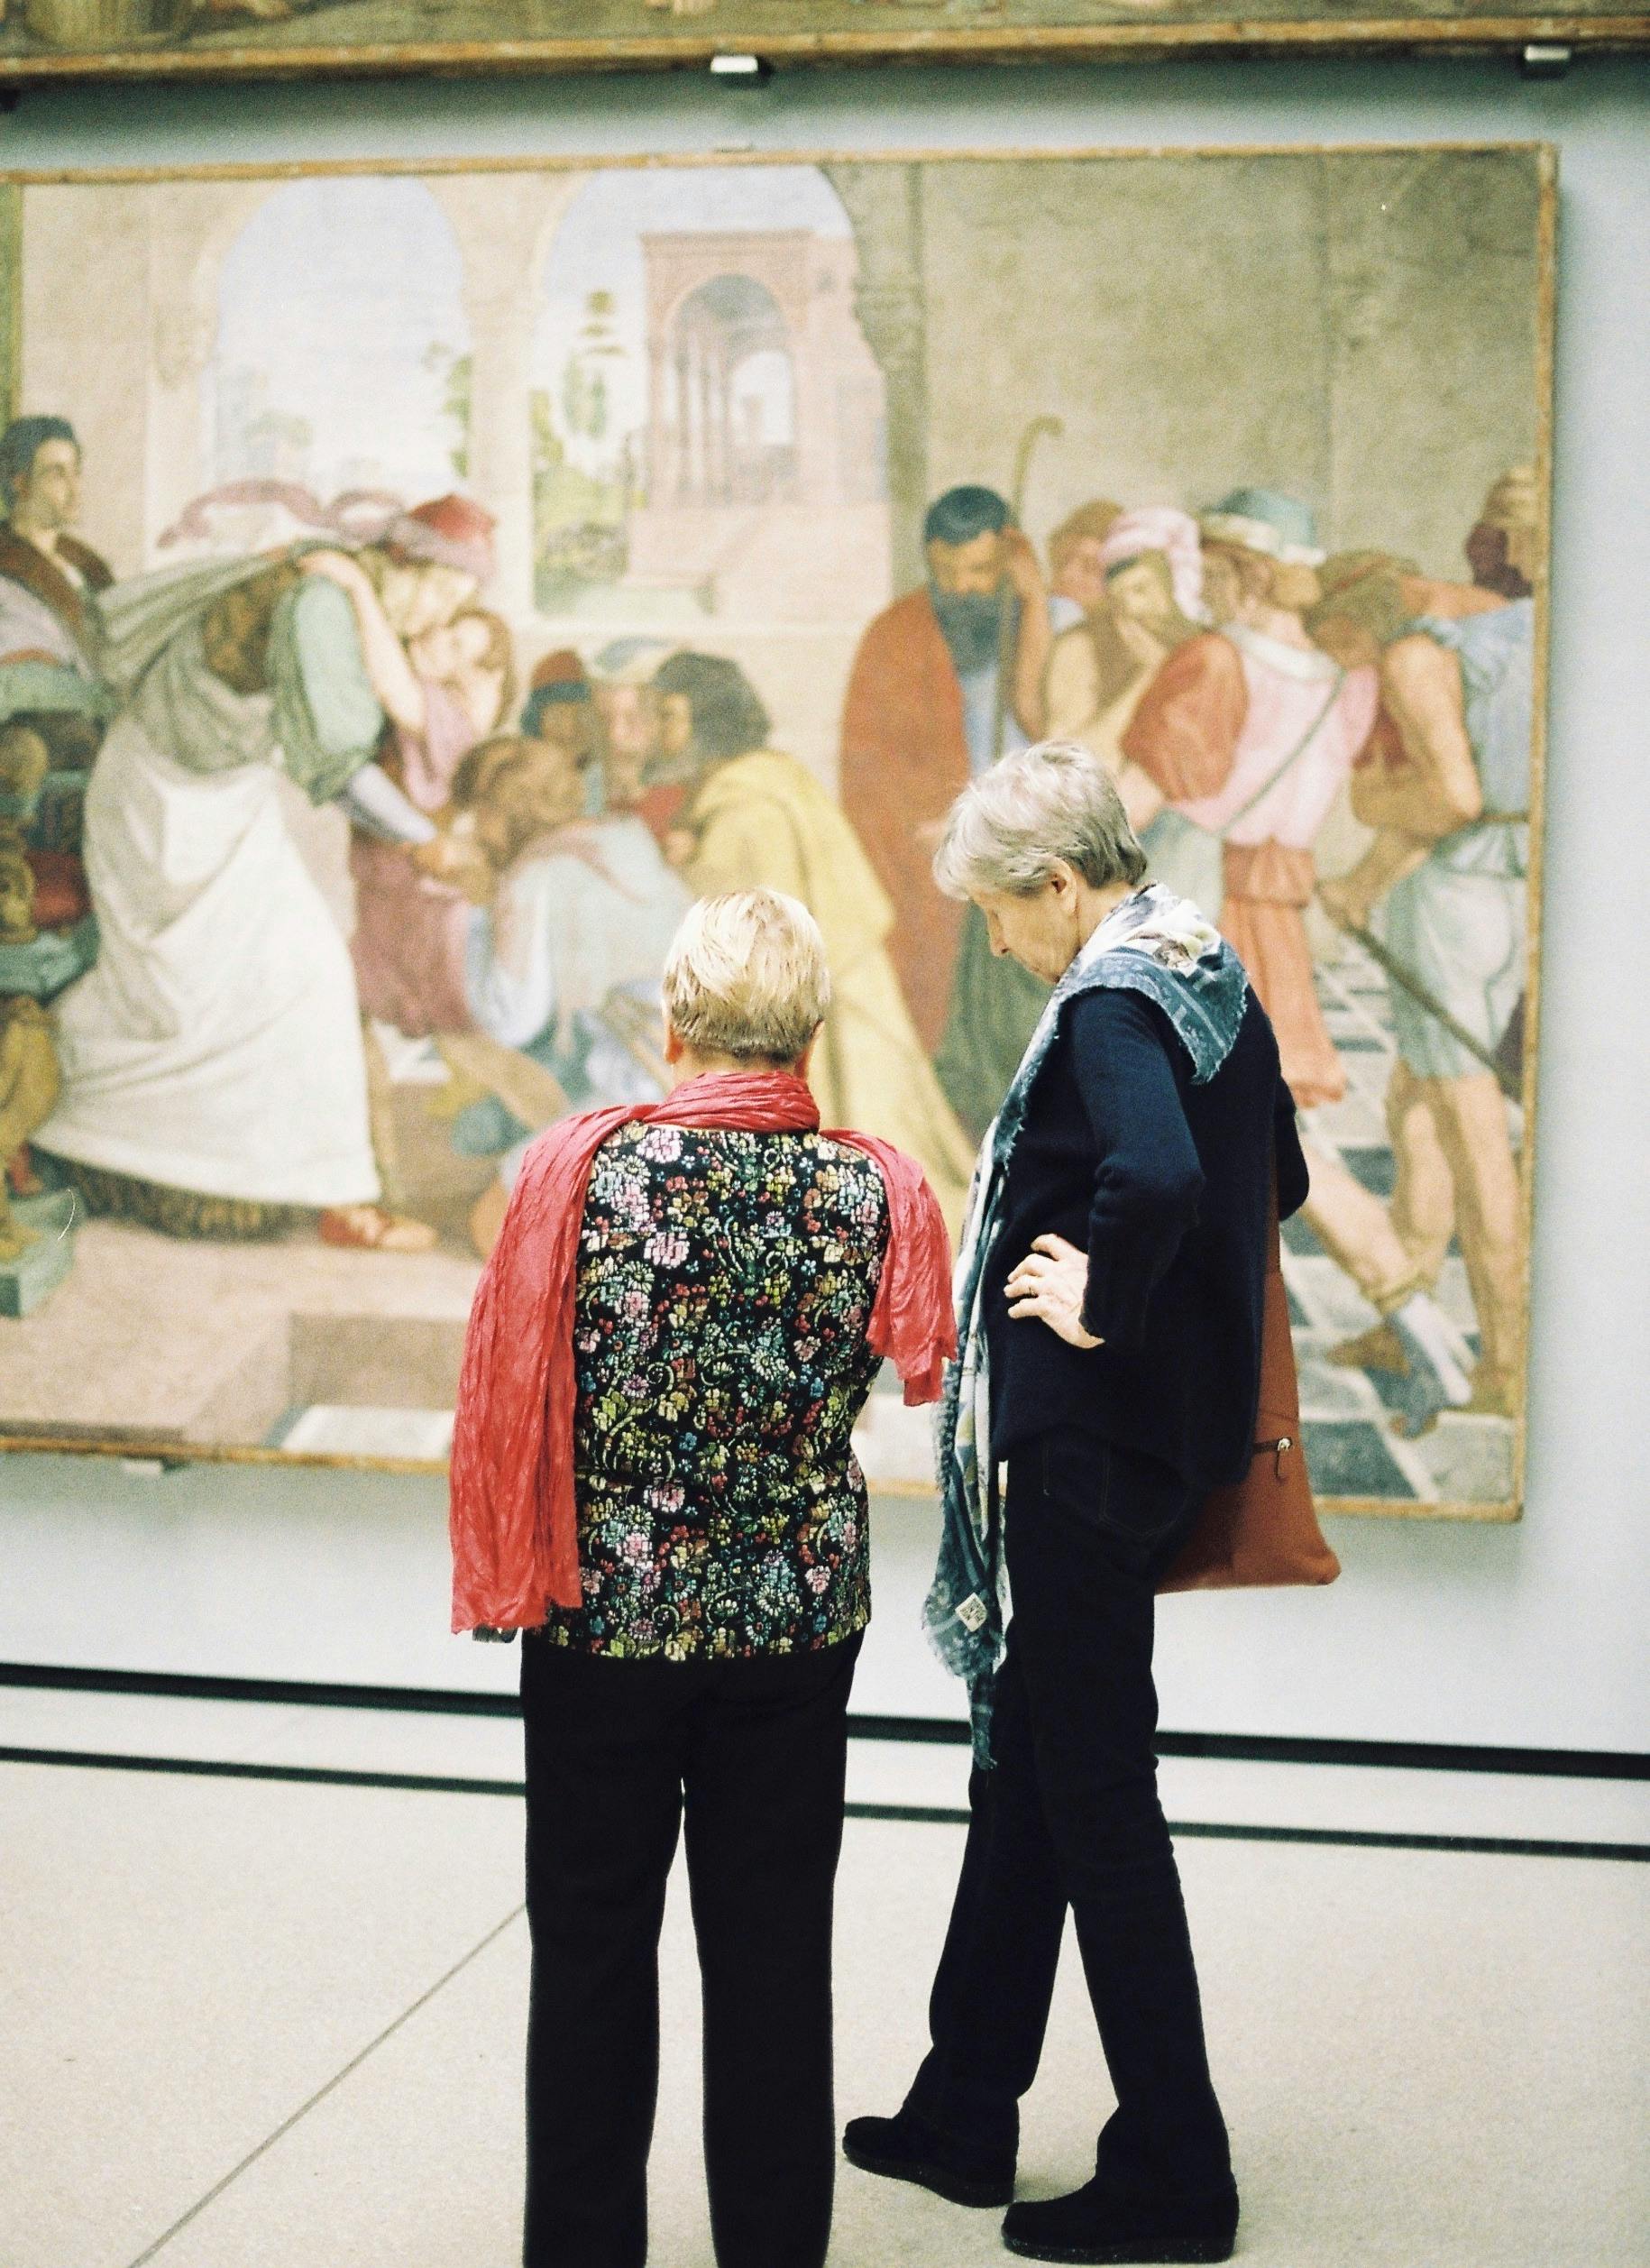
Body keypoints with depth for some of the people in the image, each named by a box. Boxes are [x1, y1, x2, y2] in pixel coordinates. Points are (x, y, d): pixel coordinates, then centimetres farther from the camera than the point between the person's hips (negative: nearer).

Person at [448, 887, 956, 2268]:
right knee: (773, 1948, 13)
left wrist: (505, 1579, 8)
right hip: (799, 1624, 1)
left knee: (593, 1941, 14)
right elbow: (915, 1365, 7)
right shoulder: (875, 1191, -10)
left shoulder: (585, 1167, -13)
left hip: (606, 1610, -1)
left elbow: (510, 1389, -6)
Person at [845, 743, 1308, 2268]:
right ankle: (964, 2117, 30)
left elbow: (1157, 1180, -38)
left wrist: (1105, 1307, -21)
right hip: (1172, 1418, 10)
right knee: (1027, 1766, 18)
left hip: (1087, 1445, -10)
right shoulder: (1215, 982, 10)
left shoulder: (1112, 1006, -19)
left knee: (1098, 1800, 1)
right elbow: (1275, 1178, 21)